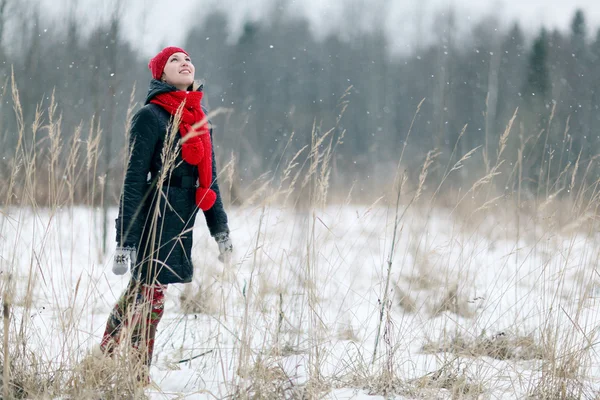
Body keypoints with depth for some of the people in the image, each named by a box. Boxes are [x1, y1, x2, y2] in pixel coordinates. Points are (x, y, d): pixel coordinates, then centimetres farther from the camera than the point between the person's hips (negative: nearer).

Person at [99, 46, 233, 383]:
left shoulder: (199, 117, 14)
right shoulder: (152, 116, -9)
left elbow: (208, 179, 20)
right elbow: (134, 179, -12)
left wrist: (221, 230, 18)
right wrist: (125, 241, -17)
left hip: (182, 223, 7)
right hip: (157, 220, -7)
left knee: (138, 293, 13)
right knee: (150, 296, -5)